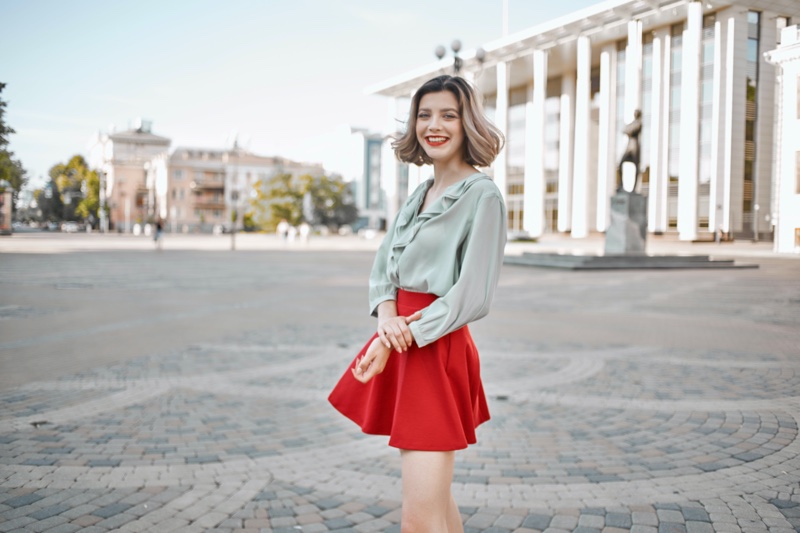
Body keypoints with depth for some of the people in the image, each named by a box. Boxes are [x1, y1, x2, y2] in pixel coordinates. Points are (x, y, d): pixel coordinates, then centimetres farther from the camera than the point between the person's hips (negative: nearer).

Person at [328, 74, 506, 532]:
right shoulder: (421, 193, 14)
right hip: (400, 344, 8)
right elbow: (384, 267, 11)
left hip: (438, 351, -8)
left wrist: (399, 337, -17)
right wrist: (387, 316, -10)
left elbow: (472, 298, -15)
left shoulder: (483, 195, -10)